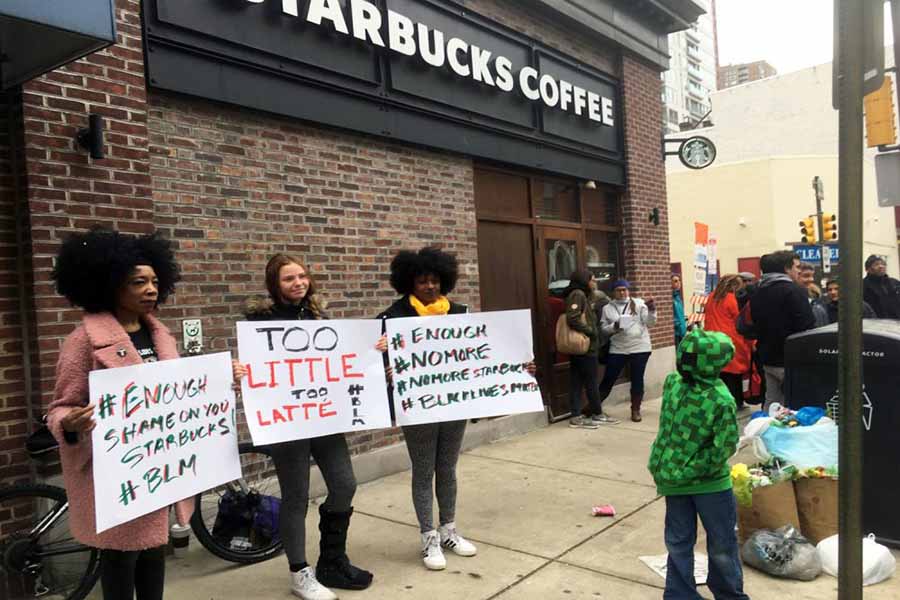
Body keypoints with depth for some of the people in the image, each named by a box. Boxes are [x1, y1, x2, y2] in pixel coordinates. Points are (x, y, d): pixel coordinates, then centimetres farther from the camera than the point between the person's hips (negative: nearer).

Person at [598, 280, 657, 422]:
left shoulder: (639, 303, 2)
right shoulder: (607, 308, 6)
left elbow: (649, 323, -2)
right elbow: (603, 328, 5)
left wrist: (652, 311, -20)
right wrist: (614, 327, -15)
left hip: (640, 348, -1)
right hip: (617, 349, 1)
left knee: (637, 379, 5)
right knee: (608, 379, 5)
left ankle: (635, 410, 17)